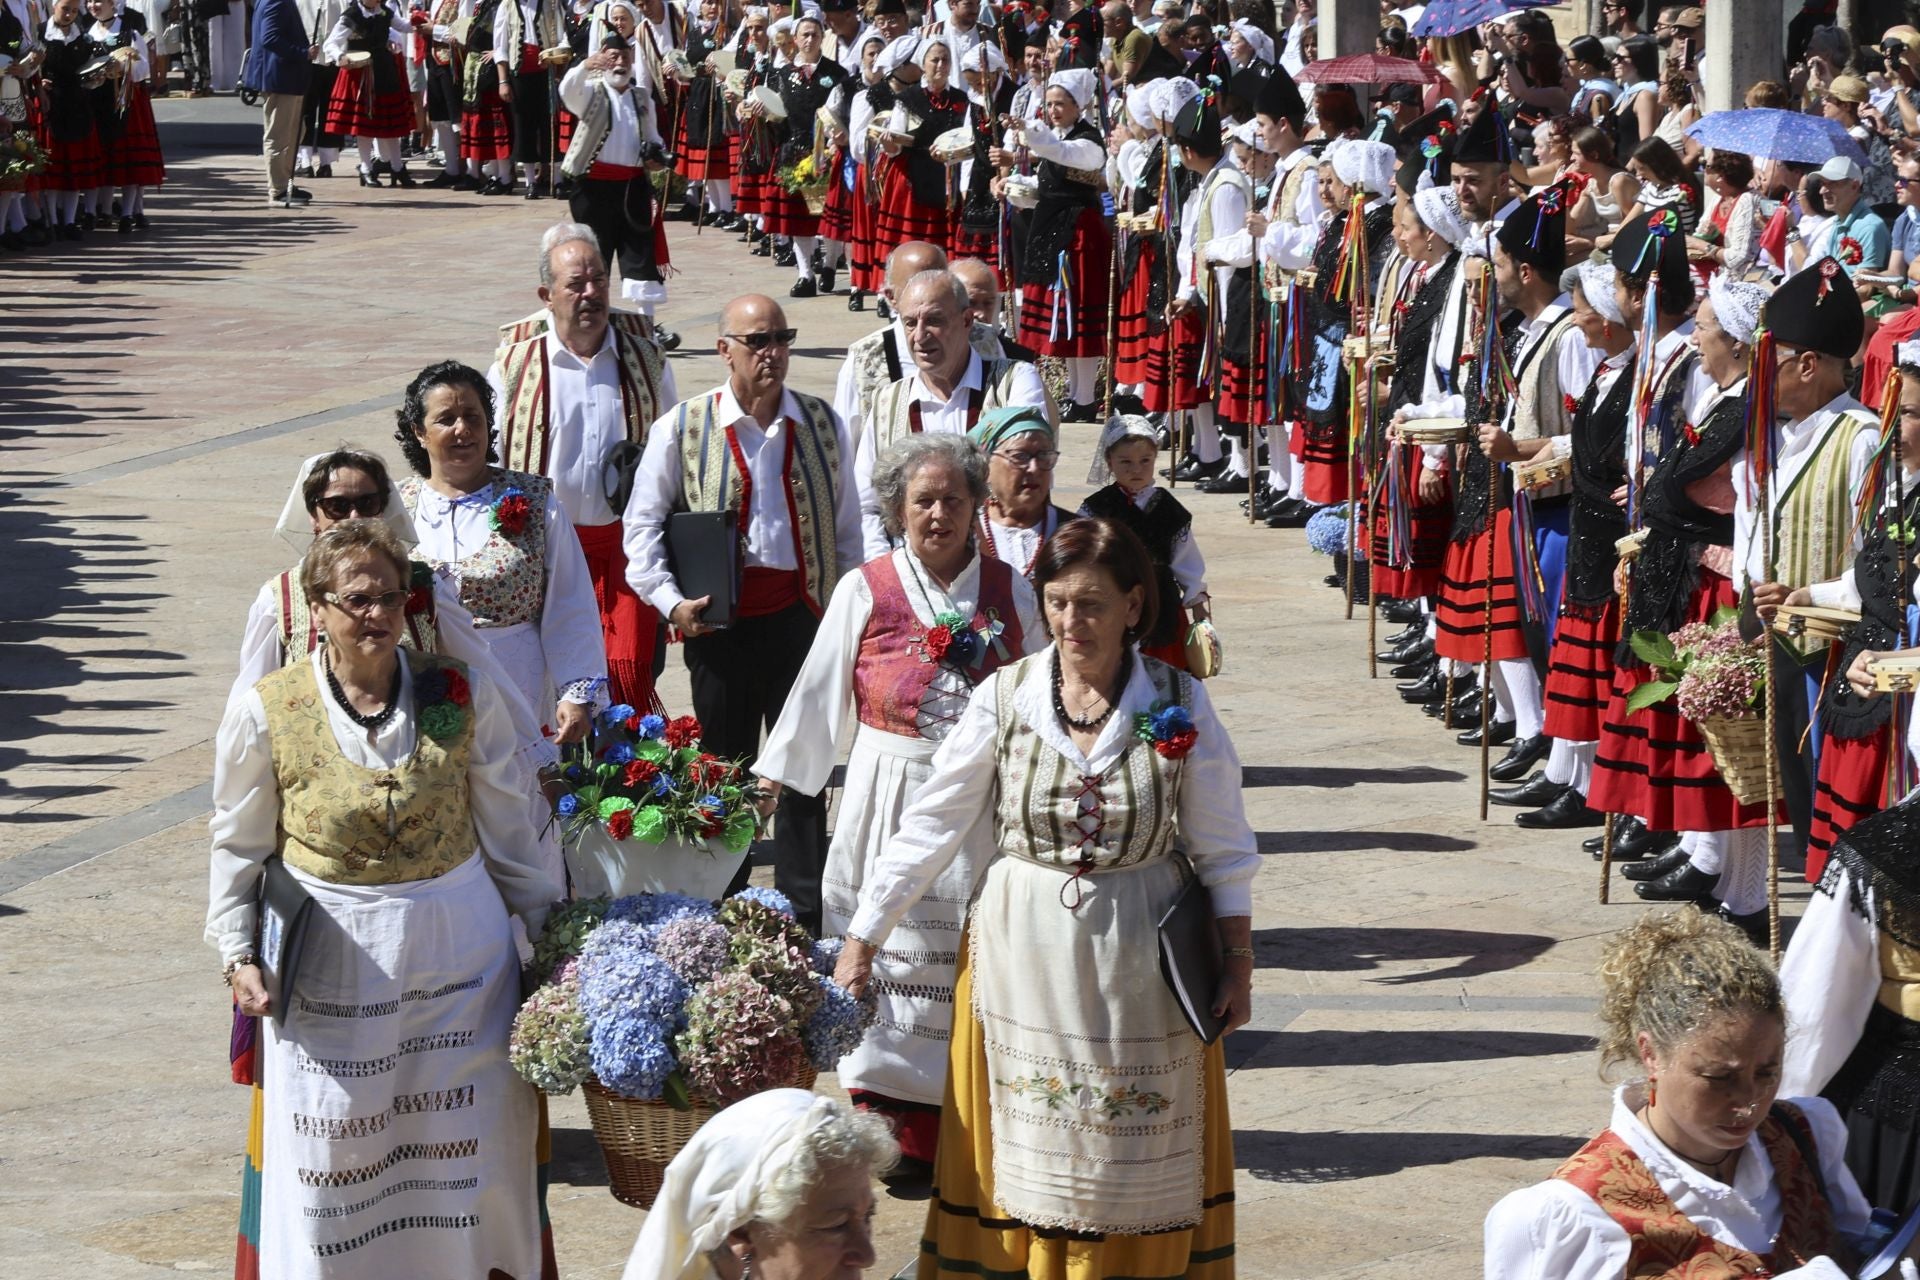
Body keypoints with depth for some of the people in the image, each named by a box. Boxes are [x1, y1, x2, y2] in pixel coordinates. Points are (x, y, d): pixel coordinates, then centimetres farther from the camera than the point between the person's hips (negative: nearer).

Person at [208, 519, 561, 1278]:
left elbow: (509, 829, 4)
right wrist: (239, 953, -3)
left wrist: (551, 931, 7)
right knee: (330, 1159, 4)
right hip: (333, 961, -1)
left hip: (458, 950, 1)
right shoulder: (267, 712, -6)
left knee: (464, 1145, 7)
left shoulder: (462, 694, -3)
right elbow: (238, 846, 4)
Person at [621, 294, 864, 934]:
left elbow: (847, 526, 11)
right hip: (719, 619, -1)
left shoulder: (822, 424, 5)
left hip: (802, 614, 2)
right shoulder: (682, 429, -3)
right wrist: (670, 601, -9)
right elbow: (643, 521, 2)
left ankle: (804, 907, 14)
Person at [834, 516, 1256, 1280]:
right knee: (1026, 1149, 7)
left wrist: (1238, 960, -1)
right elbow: (930, 827, -2)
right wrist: (862, 938, -3)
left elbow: (1222, 847, 1)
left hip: (1140, 963, 0)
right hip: (1024, 958, 0)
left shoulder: (1180, 705, -6)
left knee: (1138, 1154, 7)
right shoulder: (1004, 697, -6)